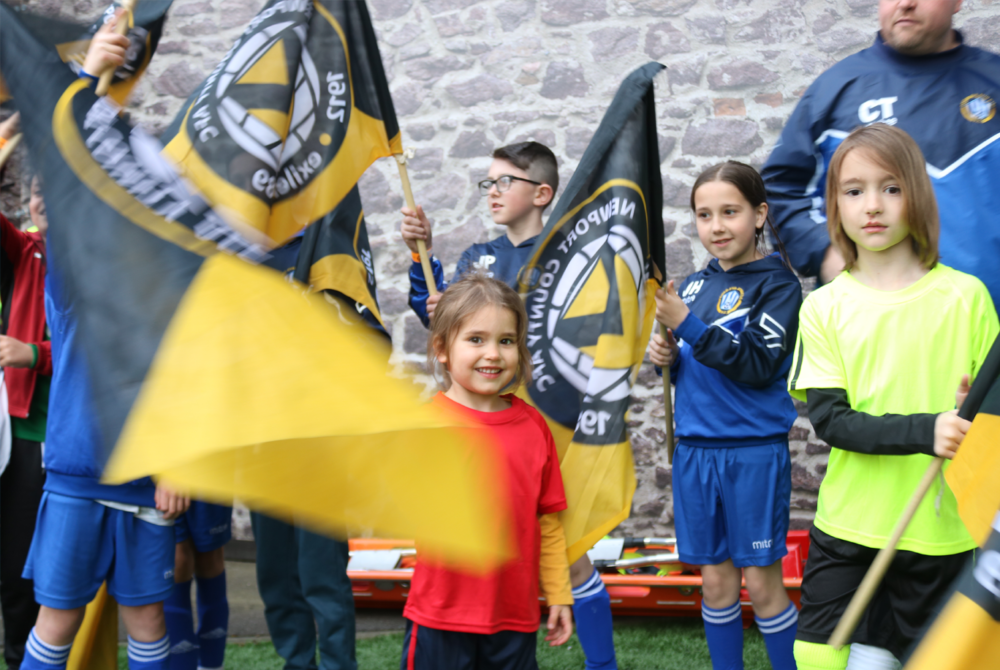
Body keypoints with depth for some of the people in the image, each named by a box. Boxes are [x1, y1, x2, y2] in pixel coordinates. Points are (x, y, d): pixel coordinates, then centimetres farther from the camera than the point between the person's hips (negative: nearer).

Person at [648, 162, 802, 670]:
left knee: (762, 584, 4)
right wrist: (668, 357, -2)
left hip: (754, 452, -5)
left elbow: (760, 365, -18)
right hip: (694, 450, 5)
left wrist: (688, 325, -22)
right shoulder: (694, 284, 10)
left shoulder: (777, 282, -6)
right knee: (716, 582, 13)